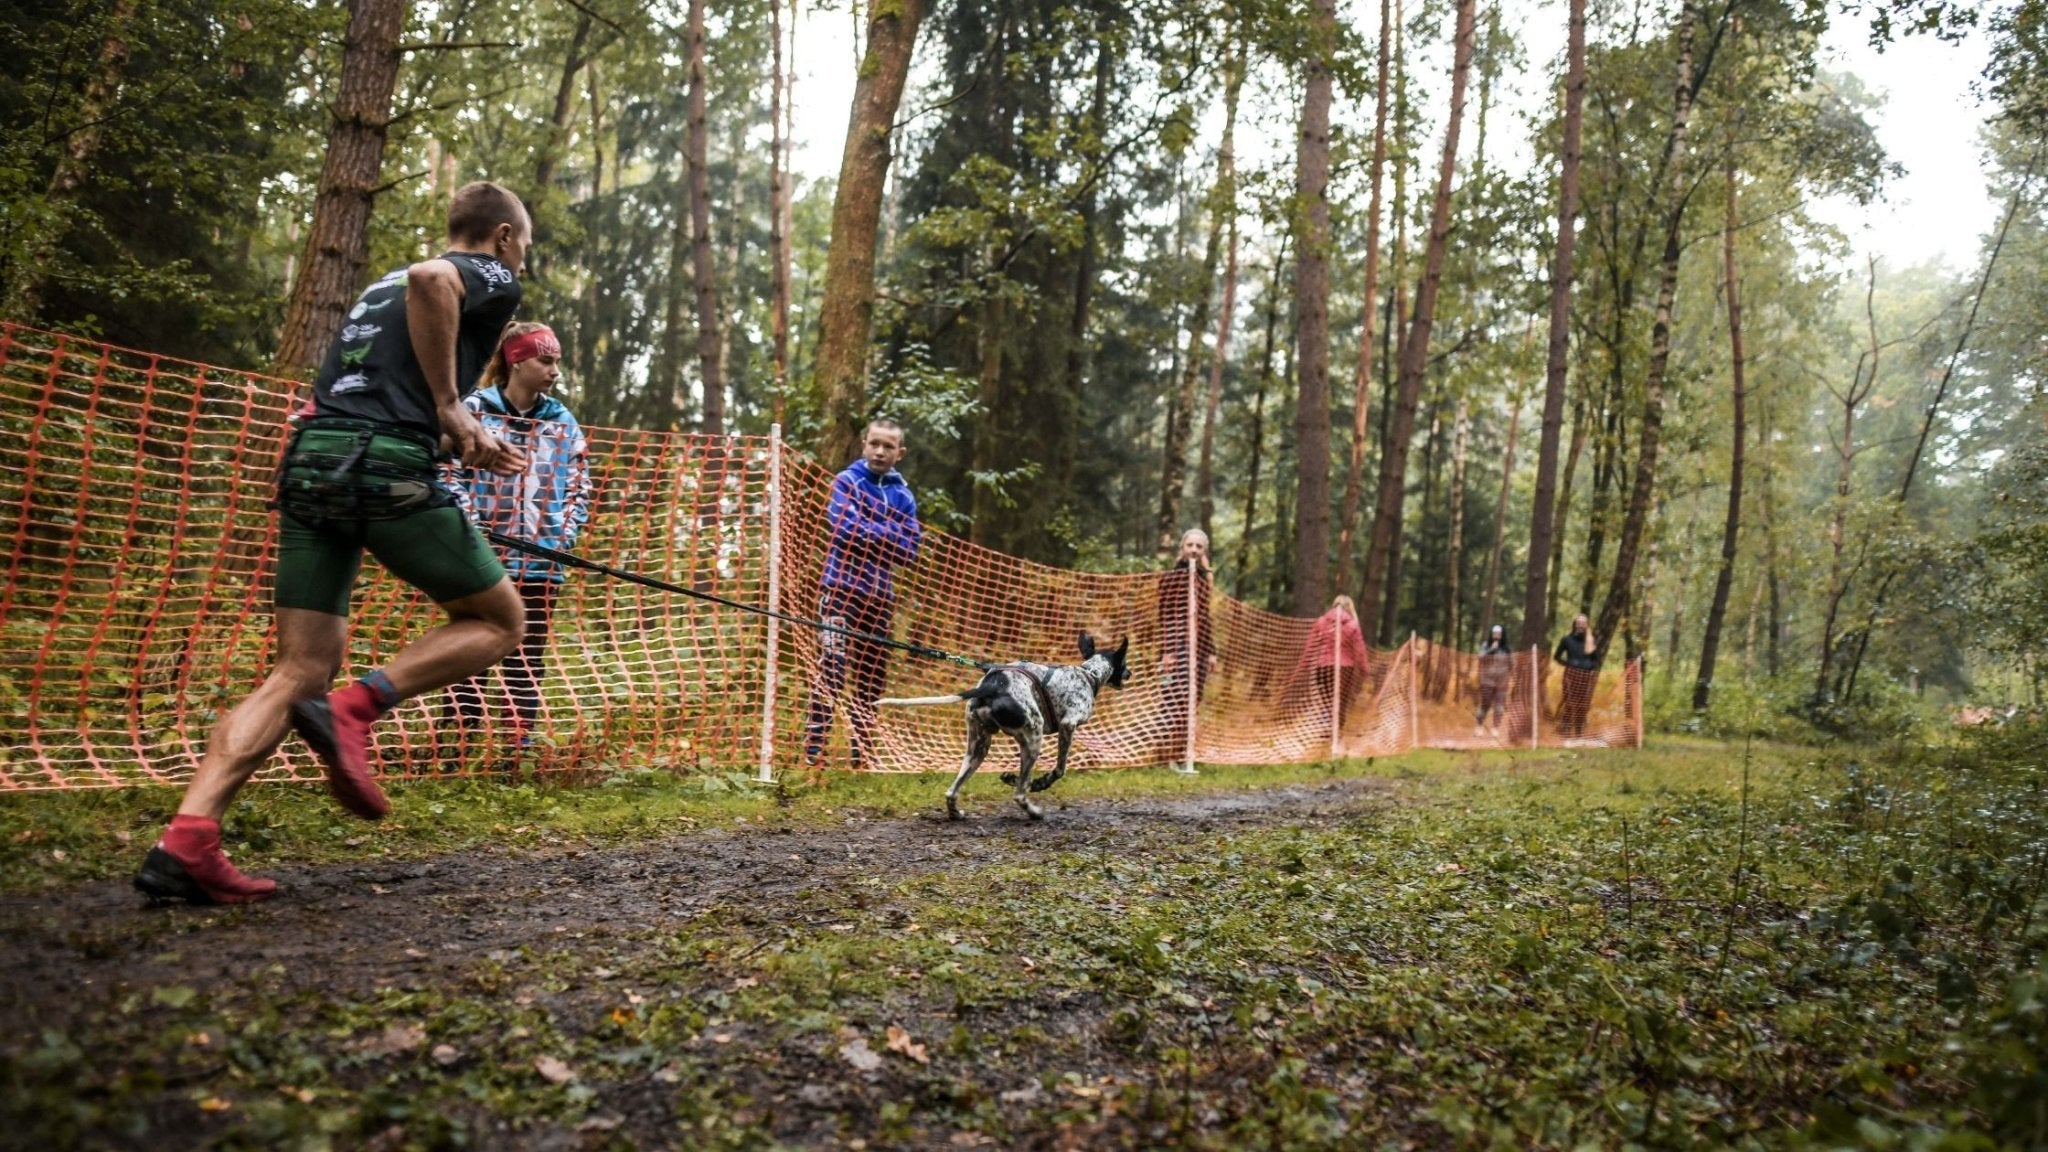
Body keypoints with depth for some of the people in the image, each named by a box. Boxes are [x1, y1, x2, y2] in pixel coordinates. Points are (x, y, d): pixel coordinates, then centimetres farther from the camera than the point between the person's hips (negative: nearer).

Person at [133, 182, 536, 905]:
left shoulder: (381, 285, 33)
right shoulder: (493, 278, 8)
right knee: (499, 620, 10)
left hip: (309, 460, 7)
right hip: (386, 469, -7)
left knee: (302, 672, 4)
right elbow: (432, 278, -17)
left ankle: (185, 841, -11)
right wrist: (449, 405, -10)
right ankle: (355, 708, -12)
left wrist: (461, 442, 28)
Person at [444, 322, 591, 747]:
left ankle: (523, 745, 12)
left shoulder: (562, 422, 11)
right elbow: (451, 475, -1)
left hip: (540, 563, 3)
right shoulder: (475, 410, 0)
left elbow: (579, 489, 13)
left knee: (528, 660, 7)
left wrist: (564, 538, -1)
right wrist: (474, 528, -12)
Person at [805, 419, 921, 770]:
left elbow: (909, 549, 2)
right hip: (842, 588, -5)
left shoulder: (904, 496, 12)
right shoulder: (847, 481, 0)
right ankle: (813, 751, -10)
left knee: (873, 677, 8)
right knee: (832, 670, -11)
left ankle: (862, 752, 16)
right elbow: (847, 528, -16)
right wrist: (889, 534, -7)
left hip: (880, 595, 5)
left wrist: (869, 533, -9)